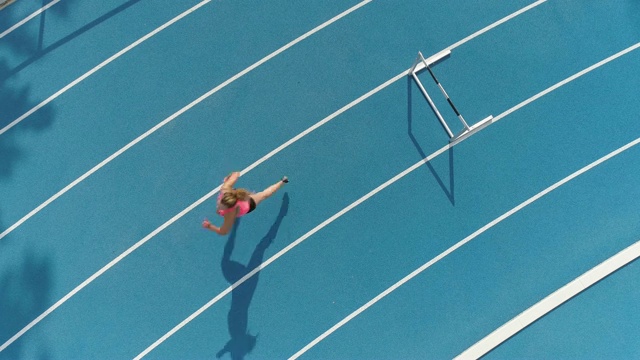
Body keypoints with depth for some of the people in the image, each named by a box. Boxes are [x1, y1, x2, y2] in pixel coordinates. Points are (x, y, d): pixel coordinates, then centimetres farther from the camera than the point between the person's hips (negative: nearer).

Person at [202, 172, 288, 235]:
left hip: (249, 204, -1)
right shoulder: (225, 190, -42)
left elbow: (223, 232, -36)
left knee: (264, 195, 34)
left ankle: (282, 182, 63)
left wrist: (209, 226, -49)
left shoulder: (230, 214, -50)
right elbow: (236, 174, -28)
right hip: (244, 196, 1)